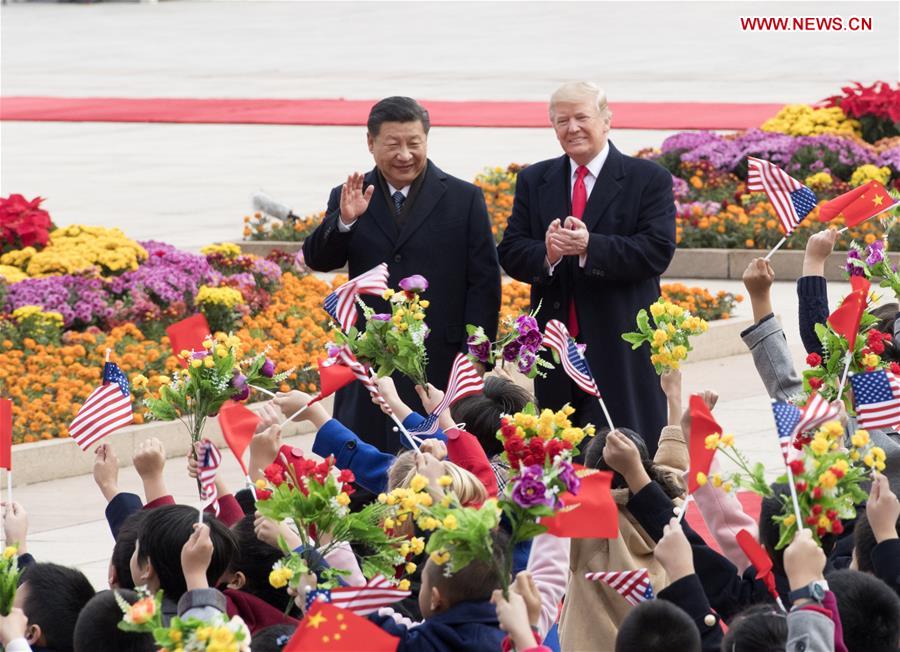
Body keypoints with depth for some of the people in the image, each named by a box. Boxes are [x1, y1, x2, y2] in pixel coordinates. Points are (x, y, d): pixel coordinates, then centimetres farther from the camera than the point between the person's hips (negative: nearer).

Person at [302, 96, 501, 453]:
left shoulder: (464, 199, 4)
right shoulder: (349, 199, 9)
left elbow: (484, 283, 3)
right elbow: (318, 260, -1)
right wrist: (344, 221, -21)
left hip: (440, 368, -2)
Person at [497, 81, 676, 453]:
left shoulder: (650, 180, 1)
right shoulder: (533, 181, 13)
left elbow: (657, 251, -11)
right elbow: (510, 253, 7)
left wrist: (589, 246, -23)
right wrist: (547, 255, -16)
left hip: (623, 355, -3)